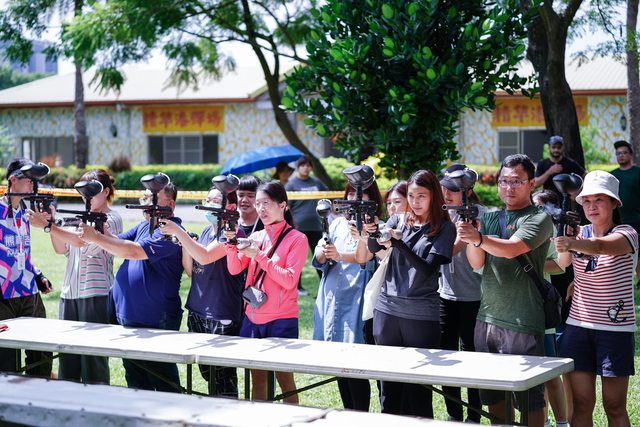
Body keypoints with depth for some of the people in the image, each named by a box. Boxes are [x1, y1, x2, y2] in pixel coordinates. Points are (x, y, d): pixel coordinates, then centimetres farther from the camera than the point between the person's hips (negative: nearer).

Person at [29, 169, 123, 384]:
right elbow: (62, 249, 12)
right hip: (69, 293, 7)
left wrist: (48, 226, -21)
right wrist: (51, 222, -2)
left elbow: (84, 241, -19)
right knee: (67, 356, 6)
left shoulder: (111, 219, -4)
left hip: (95, 294, -7)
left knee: (93, 358, -5)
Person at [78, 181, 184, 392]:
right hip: (129, 317, 9)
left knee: (164, 383, 0)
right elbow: (117, 242, 10)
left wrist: (95, 238, -24)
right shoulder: (144, 226, 15)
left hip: (156, 322, -9)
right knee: (136, 383, 17)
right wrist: (99, 232, -11)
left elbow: (133, 251, -26)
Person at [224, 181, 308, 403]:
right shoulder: (256, 237, 12)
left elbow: (289, 280, -14)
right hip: (252, 317, 5)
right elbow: (235, 269, 2)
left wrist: (259, 256, -18)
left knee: (284, 377, -1)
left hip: (281, 319, -5)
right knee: (257, 378, 10)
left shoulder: (297, 239, -4)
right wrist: (231, 242, -14)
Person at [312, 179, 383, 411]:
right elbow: (318, 258, 9)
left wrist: (339, 255, -32)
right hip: (331, 297, 6)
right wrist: (323, 253, -14)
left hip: (356, 301, -6)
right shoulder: (338, 223, 15)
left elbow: (369, 258, -19)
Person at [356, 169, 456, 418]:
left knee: (418, 384, -1)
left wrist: (398, 243, -23)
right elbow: (363, 258, 6)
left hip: (422, 315, -3)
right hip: (387, 310, 3)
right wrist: (365, 235, -14)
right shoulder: (397, 222, 10)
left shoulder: (444, 228, 1)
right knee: (388, 382, 8)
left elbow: (427, 268, -11)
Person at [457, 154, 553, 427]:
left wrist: (478, 237, -38)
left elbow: (512, 248, -22)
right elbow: (476, 262, 4)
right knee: (492, 395, 14)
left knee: (529, 398, -1)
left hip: (522, 324, -6)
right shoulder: (489, 218, 14)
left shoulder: (539, 219, -5)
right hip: (486, 318, 6)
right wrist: (469, 235, -15)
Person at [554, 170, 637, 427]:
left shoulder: (626, 234, -8)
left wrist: (572, 243, -49)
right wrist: (565, 247, -34)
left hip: (615, 329, -4)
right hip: (578, 326, 4)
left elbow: (602, 246, -31)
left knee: (614, 406, 2)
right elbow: (563, 262, -12)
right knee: (581, 403, 4)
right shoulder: (581, 234, 7)